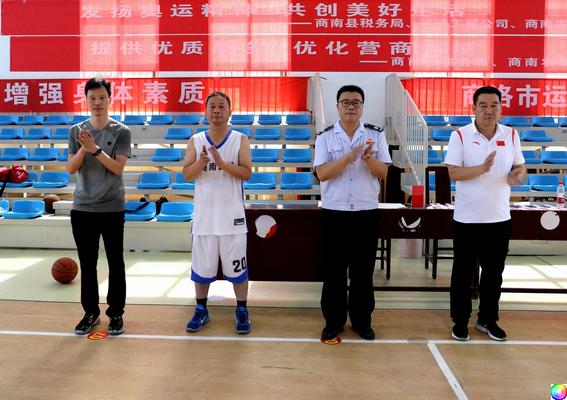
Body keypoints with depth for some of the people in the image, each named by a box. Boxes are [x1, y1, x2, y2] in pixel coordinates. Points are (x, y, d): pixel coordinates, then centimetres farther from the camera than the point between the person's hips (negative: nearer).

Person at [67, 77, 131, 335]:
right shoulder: (76, 131, 6)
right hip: (82, 208, 3)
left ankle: (116, 313, 17)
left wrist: (95, 149, -21)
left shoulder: (121, 131, -2)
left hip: (112, 208, -2)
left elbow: (118, 168, -10)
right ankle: (90, 313, 24)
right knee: (87, 264, 10)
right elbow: (71, 169, 1)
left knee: (115, 263, 5)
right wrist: (83, 149, -15)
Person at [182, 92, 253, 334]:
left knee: (237, 266, 5)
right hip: (204, 214, 2)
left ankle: (242, 311, 20)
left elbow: (246, 173, -9)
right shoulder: (195, 140, 5)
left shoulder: (240, 139, 0)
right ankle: (201, 310, 27)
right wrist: (201, 162, -20)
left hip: (232, 215, -2)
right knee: (201, 266, 11)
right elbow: (186, 174, -1)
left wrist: (222, 163, -22)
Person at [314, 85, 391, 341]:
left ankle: (362, 321, 25)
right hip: (334, 213, -1)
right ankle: (333, 322, 22)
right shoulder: (325, 137, 0)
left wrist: (369, 158, -21)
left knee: (363, 271, 10)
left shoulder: (376, 135, 3)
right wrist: (350, 155, -22)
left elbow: (383, 173, -2)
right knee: (333, 271, 7)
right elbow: (322, 174, -12)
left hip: (366, 213, 1)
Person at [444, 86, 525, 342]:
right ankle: (460, 320, 21)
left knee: (494, 271, 13)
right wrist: (481, 169, -29)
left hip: (499, 217, 4)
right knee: (463, 271, 7)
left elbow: (520, 167, 9)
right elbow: (453, 173, -13)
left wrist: (517, 175, -15)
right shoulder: (460, 135, -7)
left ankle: (487, 319, 30)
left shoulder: (511, 135, 4)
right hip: (467, 217, -3)